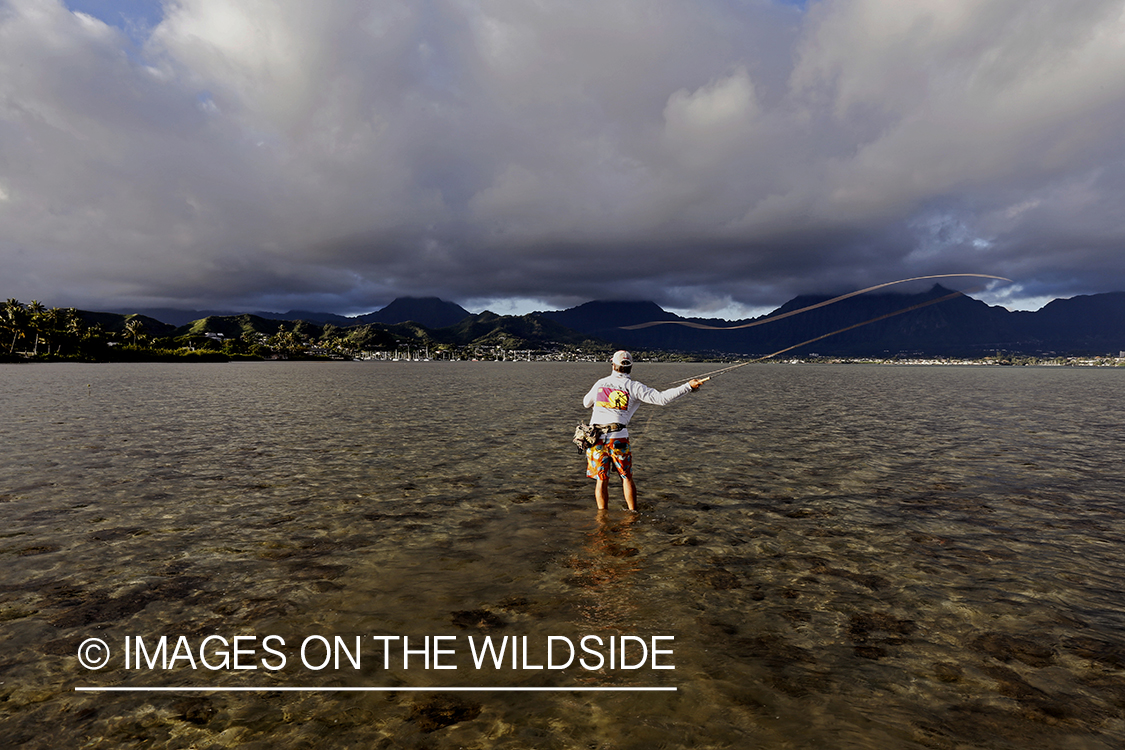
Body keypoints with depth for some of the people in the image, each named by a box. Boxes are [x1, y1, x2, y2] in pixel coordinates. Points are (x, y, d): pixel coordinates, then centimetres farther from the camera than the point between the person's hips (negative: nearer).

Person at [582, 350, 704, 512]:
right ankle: (633, 512, 18)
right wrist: (688, 386, -2)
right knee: (626, 477, 14)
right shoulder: (634, 387, 0)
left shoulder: (600, 383, 10)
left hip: (595, 437, 2)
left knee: (601, 480, 10)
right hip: (618, 438, -2)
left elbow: (586, 403, 26)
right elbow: (662, 398, -7)